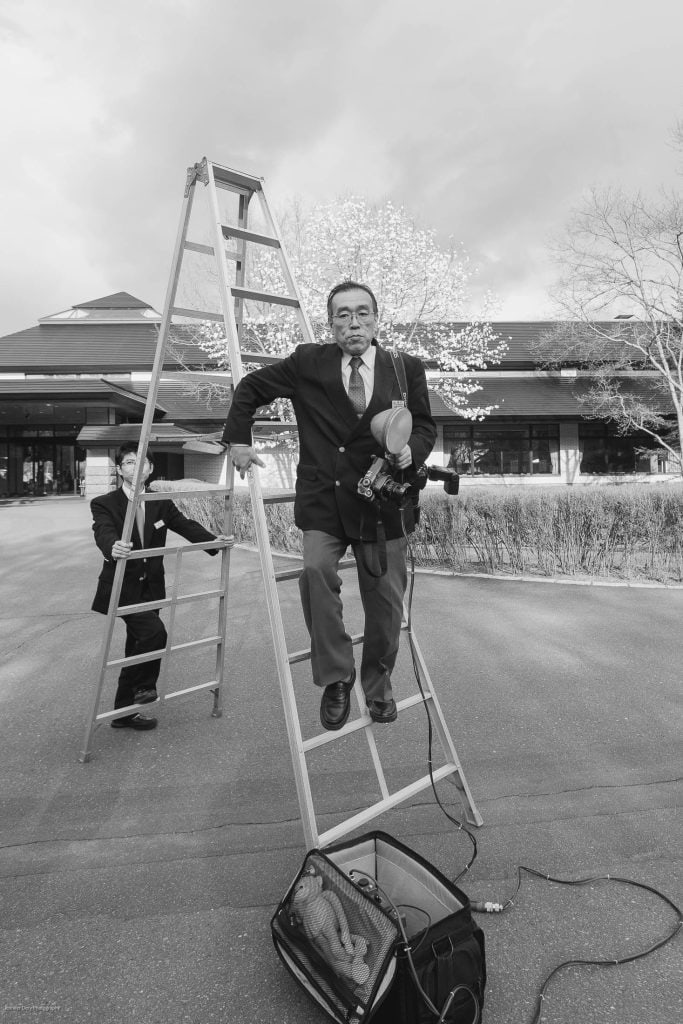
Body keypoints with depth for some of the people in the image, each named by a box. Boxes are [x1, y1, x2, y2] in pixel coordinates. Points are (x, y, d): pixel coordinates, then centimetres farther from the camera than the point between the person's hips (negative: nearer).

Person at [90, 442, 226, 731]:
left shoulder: (161, 503, 5)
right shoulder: (104, 504, -8)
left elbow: (185, 525, -6)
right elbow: (103, 533, -26)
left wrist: (213, 540, -24)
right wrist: (113, 547, -50)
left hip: (149, 588, 5)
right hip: (121, 588, -5)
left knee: (138, 647, 12)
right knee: (154, 631, -23)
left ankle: (124, 712, 28)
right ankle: (143, 685, 5)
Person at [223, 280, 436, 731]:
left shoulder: (407, 368, 4)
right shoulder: (307, 363, 2)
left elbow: (426, 425, 10)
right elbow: (250, 387, 13)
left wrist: (412, 450, -12)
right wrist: (238, 439, 7)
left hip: (383, 501, 1)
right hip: (322, 500, -1)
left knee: (386, 600, 7)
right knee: (316, 570, -27)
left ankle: (378, 683, 35)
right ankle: (336, 676, -5)